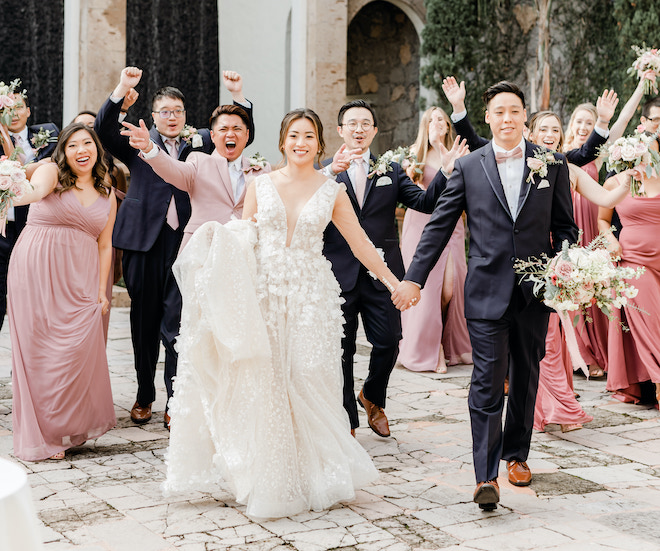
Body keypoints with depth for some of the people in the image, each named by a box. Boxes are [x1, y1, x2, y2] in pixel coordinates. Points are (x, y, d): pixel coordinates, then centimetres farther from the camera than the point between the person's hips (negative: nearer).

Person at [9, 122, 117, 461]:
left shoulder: (107, 196, 14)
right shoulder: (51, 172, 0)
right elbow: (38, 188, -24)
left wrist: (101, 290, 7)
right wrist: (24, 192, -47)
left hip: (80, 280, 3)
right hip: (37, 271, -3)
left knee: (77, 351, -3)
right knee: (39, 350, 0)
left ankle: (70, 428, 15)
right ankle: (41, 436, 11)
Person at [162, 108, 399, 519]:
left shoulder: (332, 191, 4)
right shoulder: (261, 185, 6)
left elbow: (360, 242, 7)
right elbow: (239, 239, 9)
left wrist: (392, 281, 4)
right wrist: (219, 238, -11)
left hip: (310, 294, -1)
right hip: (263, 292, 1)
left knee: (308, 381, -2)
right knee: (262, 383, 1)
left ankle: (312, 478, 15)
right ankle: (268, 480, 14)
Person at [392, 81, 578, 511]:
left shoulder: (552, 164, 5)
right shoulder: (468, 167, 3)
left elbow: (564, 227, 10)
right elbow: (439, 226, 4)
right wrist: (414, 278, -1)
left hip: (536, 290, 2)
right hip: (487, 290, -2)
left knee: (526, 377, 14)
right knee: (487, 381, -6)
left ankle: (516, 454, 32)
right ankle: (486, 475, -4)